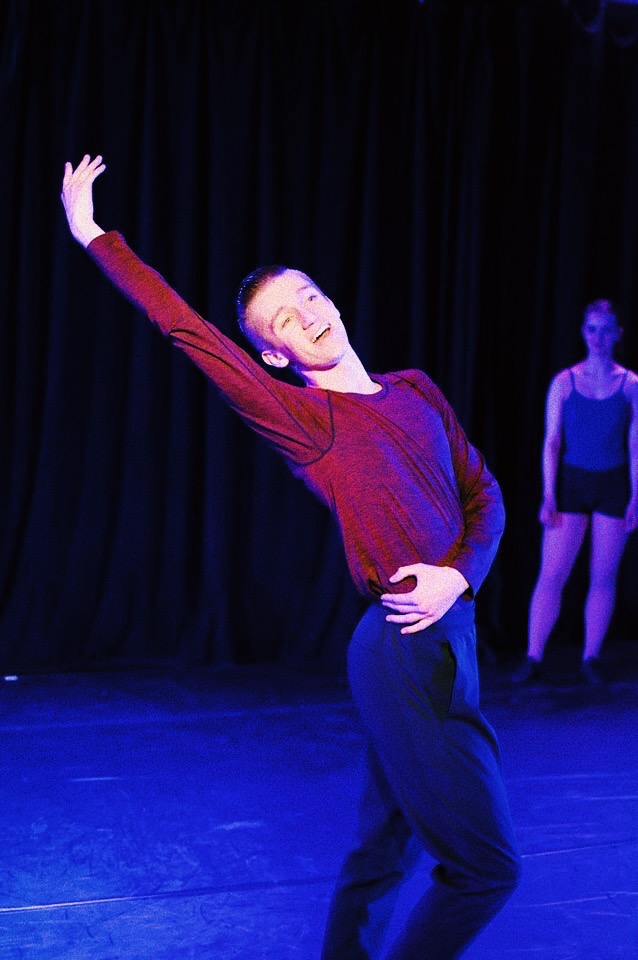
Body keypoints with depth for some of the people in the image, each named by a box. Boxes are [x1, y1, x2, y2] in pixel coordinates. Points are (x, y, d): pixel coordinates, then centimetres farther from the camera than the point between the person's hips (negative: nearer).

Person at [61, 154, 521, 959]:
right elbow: (186, 330, -12)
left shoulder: (416, 390, 11)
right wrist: (94, 235, -5)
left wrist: (460, 574, -6)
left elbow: (483, 495, 14)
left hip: (449, 632, 7)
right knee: (485, 862, -4)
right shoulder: (305, 418, -9)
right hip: (406, 652, -7)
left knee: (380, 853, 17)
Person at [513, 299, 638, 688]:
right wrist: (549, 496, -7)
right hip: (571, 483, 0)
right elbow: (552, 442, -1)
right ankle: (533, 660, 2)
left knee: (604, 579, 6)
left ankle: (591, 661, 16)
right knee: (551, 575, -4)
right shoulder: (564, 382, 0)